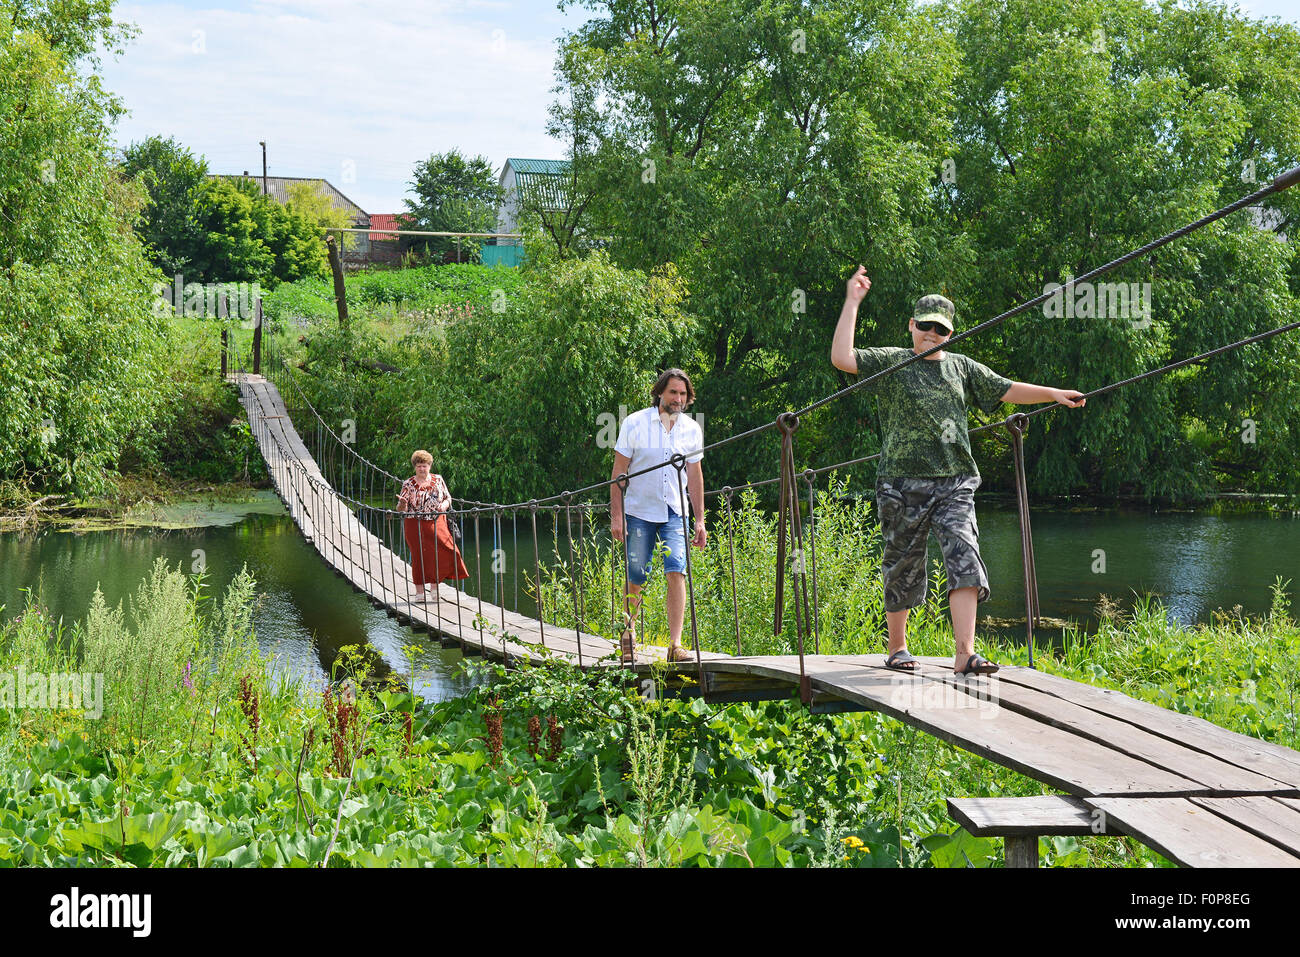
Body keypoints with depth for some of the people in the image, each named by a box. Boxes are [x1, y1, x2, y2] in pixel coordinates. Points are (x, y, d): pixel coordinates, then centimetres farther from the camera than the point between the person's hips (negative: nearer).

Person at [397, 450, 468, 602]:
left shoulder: (438, 480, 6)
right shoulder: (408, 485, 0)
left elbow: (448, 498, 15)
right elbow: (401, 509, 0)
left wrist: (445, 505, -8)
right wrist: (402, 504, -24)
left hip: (437, 523, 2)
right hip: (415, 525, -2)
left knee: (448, 550, -9)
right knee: (419, 556, -3)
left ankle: (434, 589, 2)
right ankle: (421, 592, 5)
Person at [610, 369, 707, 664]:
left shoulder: (692, 429, 4)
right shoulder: (635, 423, -4)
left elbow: (695, 476, 11)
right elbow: (619, 472, -3)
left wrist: (700, 520, 9)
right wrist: (616, 515, -9)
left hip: (675, 513, 2)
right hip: (638, 512, -2)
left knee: (676, 571, -14)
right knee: (635, 579, 2)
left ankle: (675, 644, -14)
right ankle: (628, 633, 26)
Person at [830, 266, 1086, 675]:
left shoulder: (962, 368, 16)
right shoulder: (890, 363, 4)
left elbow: (1007, 390, 20)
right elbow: (841, 358, -10)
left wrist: (1053, 393, 10)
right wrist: (852, 302, -9)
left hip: (955, 483, 2)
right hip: (903, 484, -2)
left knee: (964, 561, -14)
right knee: (902, 568, 6)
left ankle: (964, 654, -20)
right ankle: (897, 649, 25)